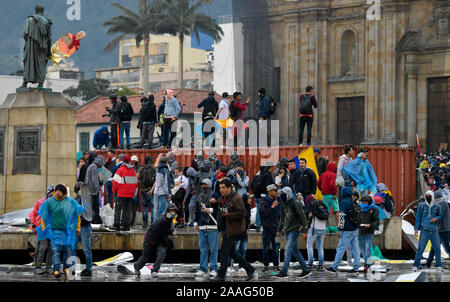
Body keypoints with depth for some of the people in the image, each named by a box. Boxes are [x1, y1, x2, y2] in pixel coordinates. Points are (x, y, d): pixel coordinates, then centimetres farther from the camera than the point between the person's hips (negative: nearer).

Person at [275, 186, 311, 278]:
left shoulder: (295, 203, -12)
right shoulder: (284, 204, 12)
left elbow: (303, 217, -13)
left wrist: (305, 231, -16)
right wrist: (280, 230, 23)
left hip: (294, 230, -8)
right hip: (287, 230, 8)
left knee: (288, 249, -14)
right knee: (295, 251, 10)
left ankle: (284, 271, -17)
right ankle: (305, 270, 17)